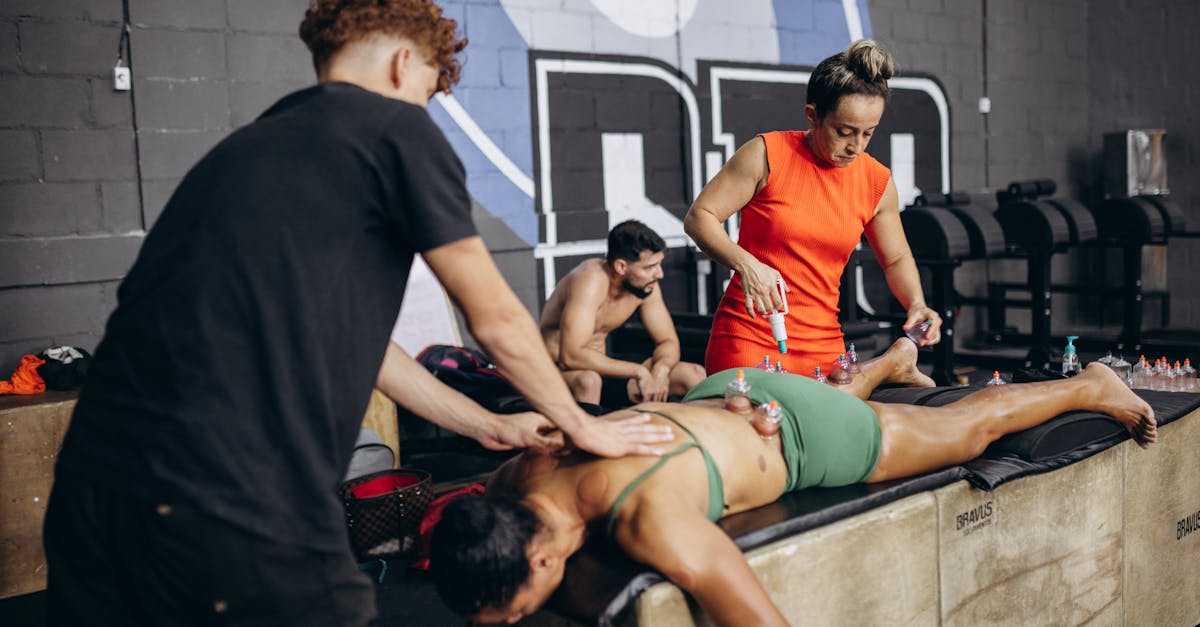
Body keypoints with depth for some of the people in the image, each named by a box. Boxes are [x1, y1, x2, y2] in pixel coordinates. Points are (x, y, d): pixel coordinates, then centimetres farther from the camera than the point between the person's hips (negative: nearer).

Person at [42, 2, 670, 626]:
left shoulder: (256, 140, 22)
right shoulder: (397, 127, 0)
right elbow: (495, 320, 5)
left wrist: (486, 425, 35)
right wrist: (578, 424, 22)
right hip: (240, 505, -8)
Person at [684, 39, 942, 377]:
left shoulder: (878, 183, 3)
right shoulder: (767, 154, -9)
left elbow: (896, 259, 17)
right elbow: (698, 217, -8)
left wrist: (916, 304, -3)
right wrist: (745, 264, -24)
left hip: (824, 345, 4)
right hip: (748, 338, -4)